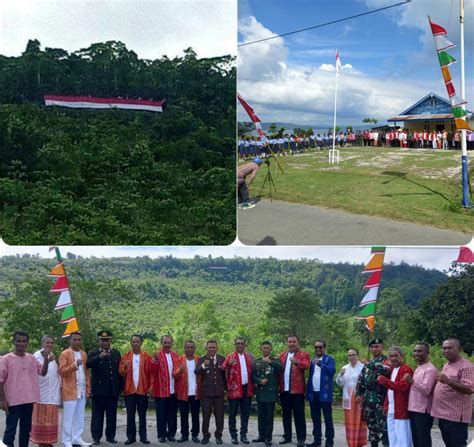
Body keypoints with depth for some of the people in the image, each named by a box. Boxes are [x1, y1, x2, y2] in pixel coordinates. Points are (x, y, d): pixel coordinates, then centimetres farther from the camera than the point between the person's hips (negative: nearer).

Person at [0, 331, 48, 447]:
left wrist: (46, 360, -7)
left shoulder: (32, 358, 9)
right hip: (13, 401, -5)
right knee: (10, 430, -1)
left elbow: (43, 372, 10)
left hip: (29, 400, 5)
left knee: (26, 429, 12)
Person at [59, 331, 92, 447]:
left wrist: (88, 389, 11)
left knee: (80, 416, 8)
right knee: (69, 417, -3)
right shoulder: (65, 354, -5)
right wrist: (75, 365, -27)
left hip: (82, 391, 6)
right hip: (70, 391, -6)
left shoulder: (84, 354, 14)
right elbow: (62, 371, -14)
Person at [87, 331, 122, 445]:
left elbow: (120, 370, 11)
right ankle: (96, 437, 6)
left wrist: (120, 386, 7)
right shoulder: (93, 353, 2)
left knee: (112, 415, 7)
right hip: (99, 390, -3)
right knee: (97, 415, 1)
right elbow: (88, 364, -17)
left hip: (113, 390, 3)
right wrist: (99, 357, -28)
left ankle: (110, 436, 15)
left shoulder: (116, 353, 12)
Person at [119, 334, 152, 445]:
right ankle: (131, 436, 9)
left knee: (142, 415, 5)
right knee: (130, 415, 4)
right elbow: (120, 372, -1)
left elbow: (150, 372, 1)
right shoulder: (125, 357, 6)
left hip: (142, 389, -1)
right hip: (129, 390, 1)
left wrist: (149, 387, -8)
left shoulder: (146, 357, 4)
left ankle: (143, 436, 10)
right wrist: (125, 367, -22)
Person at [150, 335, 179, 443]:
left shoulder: (175, 356, 10)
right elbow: (152, 371, -15)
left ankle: (171, 434, 17)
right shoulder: (157, 356, -4)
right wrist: (155, 361, -31)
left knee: (172, 414, 9)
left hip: (173, 390, 4)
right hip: (161, 390, -4)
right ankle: (162, 435, 9)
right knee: (161, 414, 2)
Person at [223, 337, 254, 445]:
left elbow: (252, 371, 15)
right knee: (233, 414, 2)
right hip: (234, 389, -4)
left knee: (245, 413, 8)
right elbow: (223, 370, -17)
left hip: (247, 388, 4)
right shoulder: (230, 357, -3)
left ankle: (243, 435, 16)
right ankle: (233, 436, 9)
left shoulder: (249, 357, 10)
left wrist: (253, 386, 6)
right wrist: (229, 365, -37)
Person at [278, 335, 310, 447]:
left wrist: (296, 361, -39)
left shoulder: (303, 354, 1)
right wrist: (278, 386, 2)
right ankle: (287, 436, 19)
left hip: (297, 389, -5)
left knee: (299, 414, -1)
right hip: (284, 390, 5)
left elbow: (306, 365, -19)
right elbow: (279, 369, 14)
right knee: (286, 414, 10)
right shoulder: (282, 355, 16)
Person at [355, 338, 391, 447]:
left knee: (383, 424, -10)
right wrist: (358, 394, 9)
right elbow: (361, 379, 18)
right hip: (368, 398, 7)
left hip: (380, 398, -7)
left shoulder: (386, 360, -4)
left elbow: (385, 370, -28)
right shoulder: (368, 363, 18)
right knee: (371, 424, 13)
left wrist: (370, 365, -23)